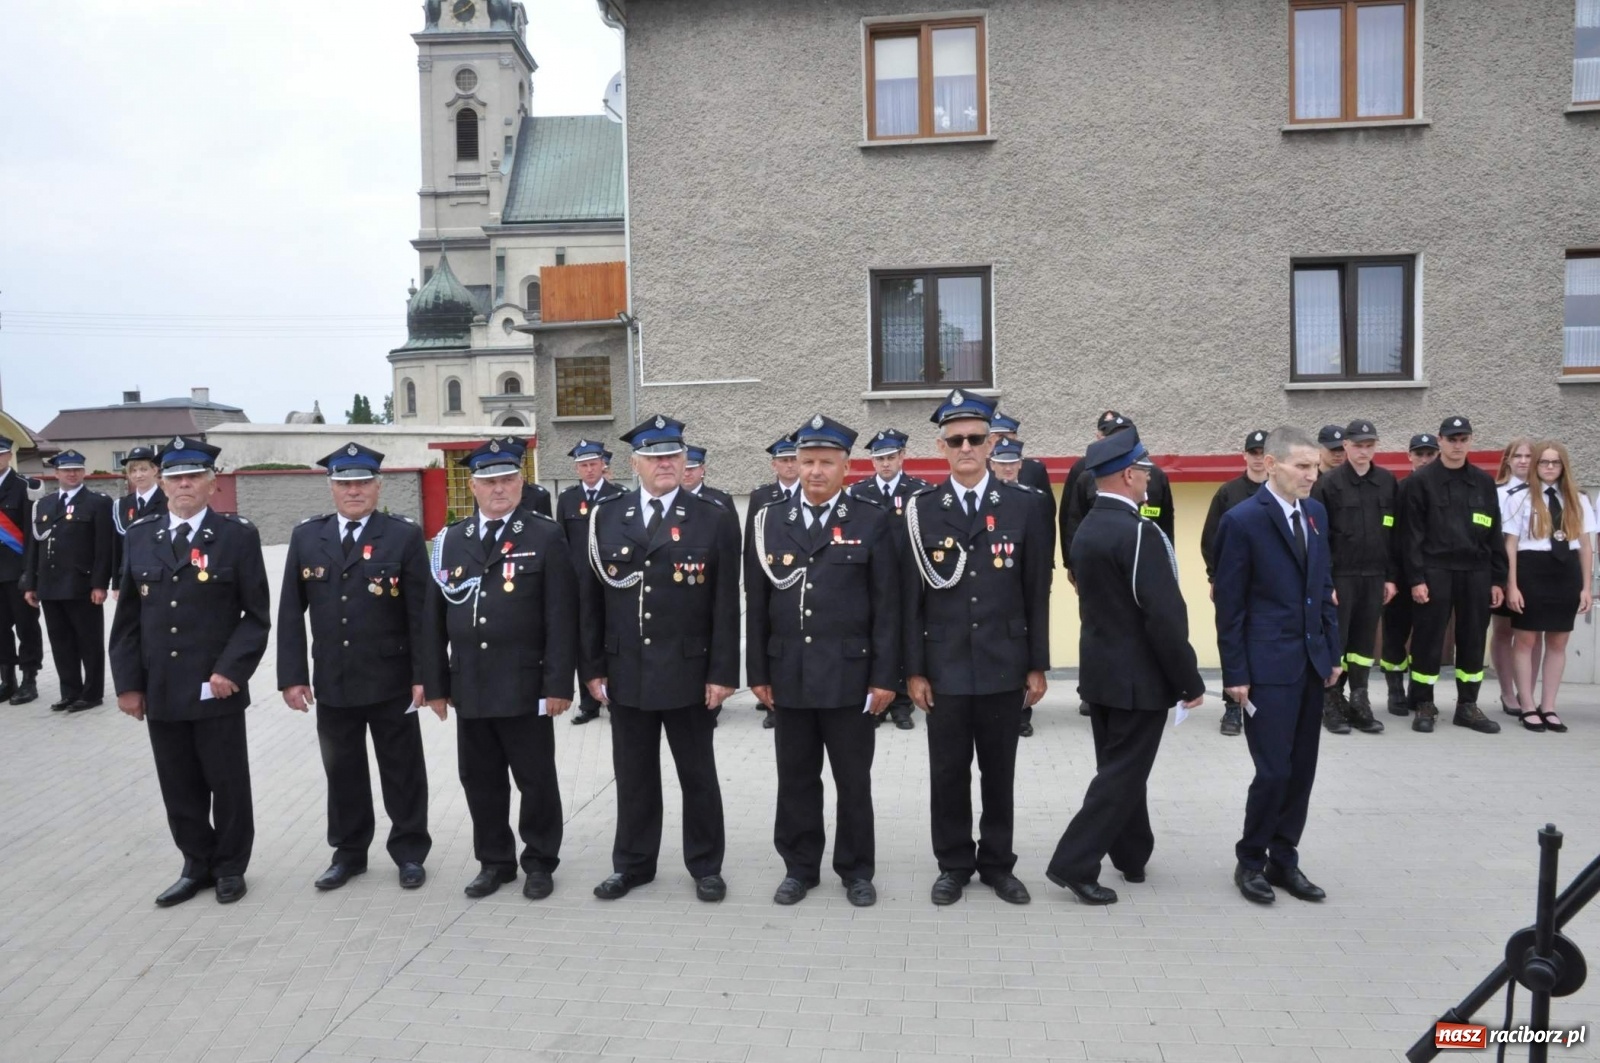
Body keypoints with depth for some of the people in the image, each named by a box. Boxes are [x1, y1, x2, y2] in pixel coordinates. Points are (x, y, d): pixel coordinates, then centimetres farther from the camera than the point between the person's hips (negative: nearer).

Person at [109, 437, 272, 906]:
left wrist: (231, 670, -15)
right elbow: (128, 616, 9)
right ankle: (198, 865, 29)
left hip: (218, 688, -3)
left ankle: (230, 867, 25)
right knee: (179, 788, 12)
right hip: (160, 690, 4)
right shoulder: (140, 536, 7)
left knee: (228, 784, 8)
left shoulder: (238, 536, -4)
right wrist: (127, 682, 4)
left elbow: (257, 615, -5)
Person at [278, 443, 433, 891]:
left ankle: (409, 852, 23)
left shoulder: (404, 535, -5)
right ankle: (348, 853, 29)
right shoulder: (306, 536, 4)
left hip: (391, 681, -3)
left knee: (402, 771, 9)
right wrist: (292, 675, -2)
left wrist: (422, 674, -11)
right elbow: (291, 613, 4)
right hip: (332, 681, 3)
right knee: (342, 772, 14)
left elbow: (422, 612, -7)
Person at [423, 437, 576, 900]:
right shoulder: (449, 541, 8)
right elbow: (433, 619, 9)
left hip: (526, 686, -4)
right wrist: (435, 685, 6)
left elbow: (561, 617, -8)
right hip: (469, 687, 4)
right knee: (480, 781, 13)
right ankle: (494, 861, 29)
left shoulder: (546, 537, -4)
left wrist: (559, 684, -13)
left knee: (536, 780, 7)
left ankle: (540, 863, 23)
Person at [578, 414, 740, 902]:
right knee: (633, 775, 13)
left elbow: (726, 604, -5)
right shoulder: (606, 518, 4)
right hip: (626, 673, 2)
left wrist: (722, 673, -9)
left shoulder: (715, 520, -3)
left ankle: (705, 866, 24)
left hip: (689, 673, -2)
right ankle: (632, 863, 28)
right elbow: (590, 598, 6)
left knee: (697, 774, 10)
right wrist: (593, 667, 3)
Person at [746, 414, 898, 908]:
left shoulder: (873, 522, -2)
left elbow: (886, 607, -4)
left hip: (850, 676, -2)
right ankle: (800, 868, 27)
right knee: (795, 779, 12)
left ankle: (856, 870, 24)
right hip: (789, 676, 2)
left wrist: (885, 676, -8)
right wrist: (758, 671, 3)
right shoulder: (770, 521, 5)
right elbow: (757, 604, 6)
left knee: (853, 780, 9)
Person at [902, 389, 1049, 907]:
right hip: (945, 667, 0)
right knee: (948, 772, 9)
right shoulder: (922, 510, -1)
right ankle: (953, 864, 24)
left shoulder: (1023, 506, 0)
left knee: (999, 772, 12)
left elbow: (1037, 593, 2)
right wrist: (913, 668, -4)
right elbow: (912, 597, -1)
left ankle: (997, 864, 27)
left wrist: (1038, 665, 0)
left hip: (1004, 665, 0)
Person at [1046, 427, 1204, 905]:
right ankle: (1074, 864, 1)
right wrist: (1190, 680, -13)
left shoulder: (1087, 528, 7)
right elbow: (1164, 616, -23)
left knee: (1119, 767, 18)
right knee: (1123, 774, 0)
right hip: (1139, 677, -9)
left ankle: (1132, 856, 32)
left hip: (1100, 669, 9)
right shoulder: (1139, 532, -21)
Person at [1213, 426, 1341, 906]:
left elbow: (1324, 587, 15)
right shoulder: (1243, 520, -11)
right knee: (1274, 771, -3)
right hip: (1267, 667, -6)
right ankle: (1250, 861, 16)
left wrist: (1333, 651, 11)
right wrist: (1235, 673, -11)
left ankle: (1284, 860, 25)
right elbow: (1229, 604, -10)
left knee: (1301, 770, 11)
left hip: (1311, 662, 6)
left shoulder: (1316, 513, 9)